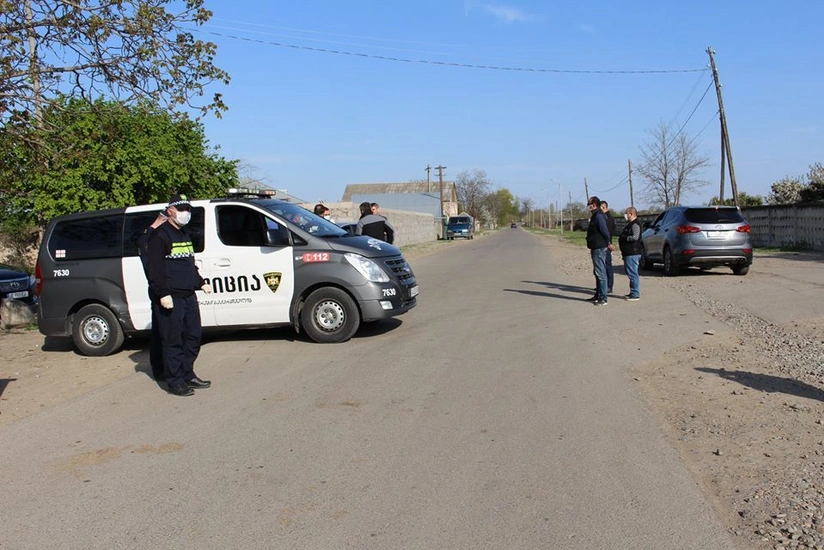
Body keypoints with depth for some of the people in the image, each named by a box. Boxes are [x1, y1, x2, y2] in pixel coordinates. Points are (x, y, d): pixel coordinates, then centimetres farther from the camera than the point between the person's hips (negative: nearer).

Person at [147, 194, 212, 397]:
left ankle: (187, 375, 23)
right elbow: (155, 268, -15)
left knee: (193, 337, 12)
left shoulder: (184, 235, 21)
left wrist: (201, 283, 22)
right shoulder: (160, 235, -8)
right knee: (173, 341, -4)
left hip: (188, 296, 9)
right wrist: (163, 294, -21)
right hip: (170, 298, -9)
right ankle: (175, 382, 2)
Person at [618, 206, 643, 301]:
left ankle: (636, 294, -7)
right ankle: (633, 293, 23)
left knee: (633, 273, -9)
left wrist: (624, 238, -15)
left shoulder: (635, 225, -14)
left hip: (633, 253, -11)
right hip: (629, 253, 11)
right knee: (630, 273, 16)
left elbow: (635, 237, -26)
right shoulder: (630, 224, 20)